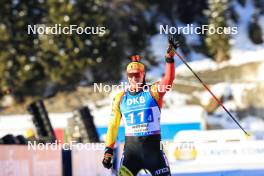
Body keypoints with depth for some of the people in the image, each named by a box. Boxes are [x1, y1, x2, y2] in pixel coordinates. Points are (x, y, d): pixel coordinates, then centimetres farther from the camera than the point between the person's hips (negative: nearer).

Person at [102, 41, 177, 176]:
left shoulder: (153, 91, 1)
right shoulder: (120, 98, 7)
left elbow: (168, 80, -18)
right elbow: (113, 125, 10)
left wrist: (169, 59, -31)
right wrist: (108, 150, 6)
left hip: (153, 146, -1)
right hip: (131, 148, 1)